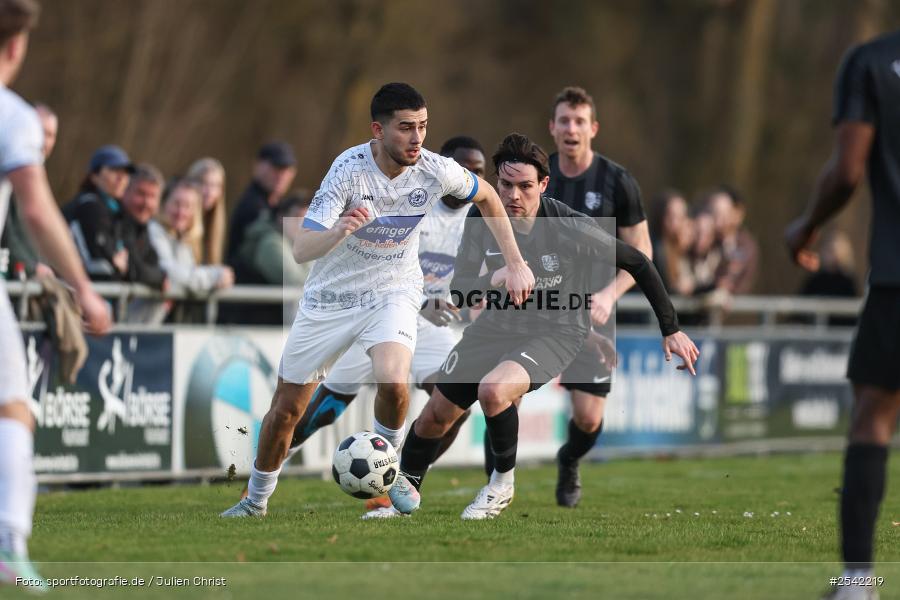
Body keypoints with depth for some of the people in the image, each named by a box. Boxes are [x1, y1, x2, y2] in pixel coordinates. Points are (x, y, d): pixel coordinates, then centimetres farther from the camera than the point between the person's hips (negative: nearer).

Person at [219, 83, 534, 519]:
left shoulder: (435, 171, -18)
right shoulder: (349, 169, -26)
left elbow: (486, 197, 6)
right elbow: (302, 249, -31)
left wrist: (515, 263, 4)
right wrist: (338, 231, -52)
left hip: (393, 292, 0)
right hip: (330, 298, 0)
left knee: (393, 382, -29)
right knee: (286, 408, 7)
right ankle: (256, 501, 31)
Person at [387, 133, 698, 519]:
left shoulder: (573, 229, -24)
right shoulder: (483, 222, -13)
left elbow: (637, 264, -13)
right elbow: (458, 288, -8)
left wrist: (671, 331, -9)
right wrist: (493, 281, -32)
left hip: (557, 332, -5)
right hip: (498, 325, 5)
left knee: (493, 390, -32)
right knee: (438, 412, 7)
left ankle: (503, 483, -7)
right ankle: (406, 483, 38)